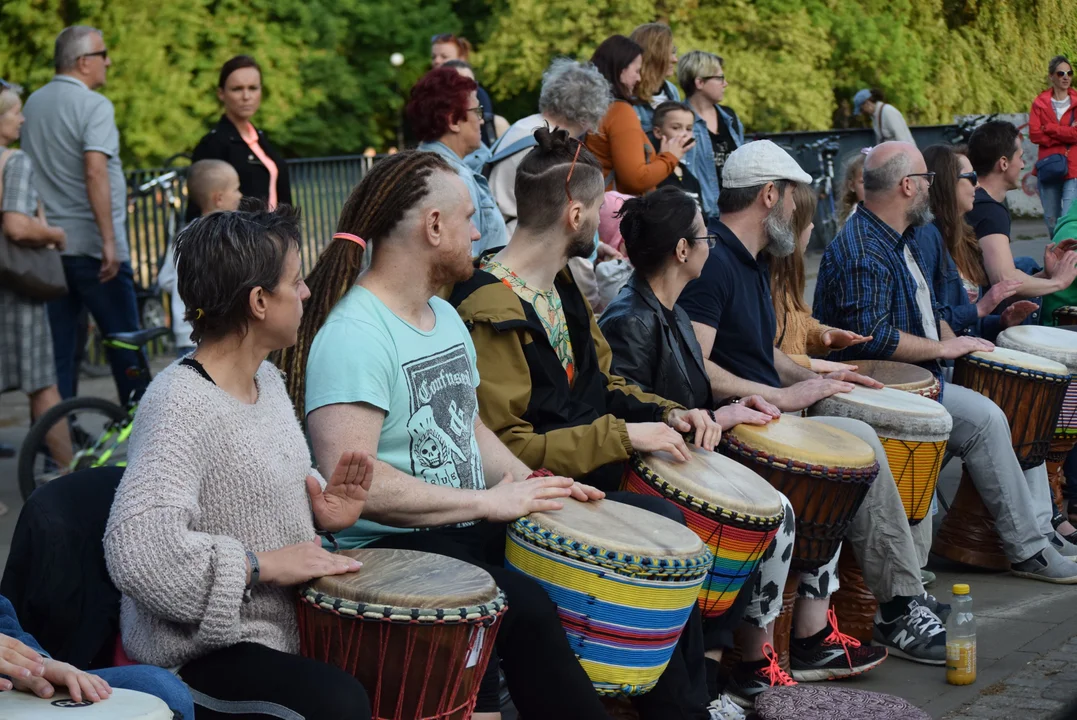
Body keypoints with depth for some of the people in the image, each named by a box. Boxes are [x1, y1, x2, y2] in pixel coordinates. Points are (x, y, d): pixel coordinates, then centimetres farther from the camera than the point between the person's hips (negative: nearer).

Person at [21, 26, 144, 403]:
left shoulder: (33, 104, 12)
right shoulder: (94, 106, -12)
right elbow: (95, 172, -23)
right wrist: (109, 241, -23)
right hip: (91, 245, -7)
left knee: (58, 346, 8)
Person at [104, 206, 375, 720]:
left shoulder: (265, 378, 8)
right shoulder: (180, 405, -22)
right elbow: (136, 550, -33)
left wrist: (323, 510, 2)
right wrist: (262, 564, -26)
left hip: (284, 628, 9)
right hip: (200, 654, -9)